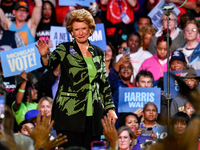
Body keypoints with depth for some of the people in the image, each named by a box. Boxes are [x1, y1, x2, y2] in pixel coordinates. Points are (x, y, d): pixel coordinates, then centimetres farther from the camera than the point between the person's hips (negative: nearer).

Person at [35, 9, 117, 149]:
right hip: (69, 112, -4)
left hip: (93, 115, 4)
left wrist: (110, 108, 13)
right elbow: (50, 63, -16)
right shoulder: (65, 49, 3)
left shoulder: (98, 53, 15)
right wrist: (44, 56, -38)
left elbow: (105, 83, 19)